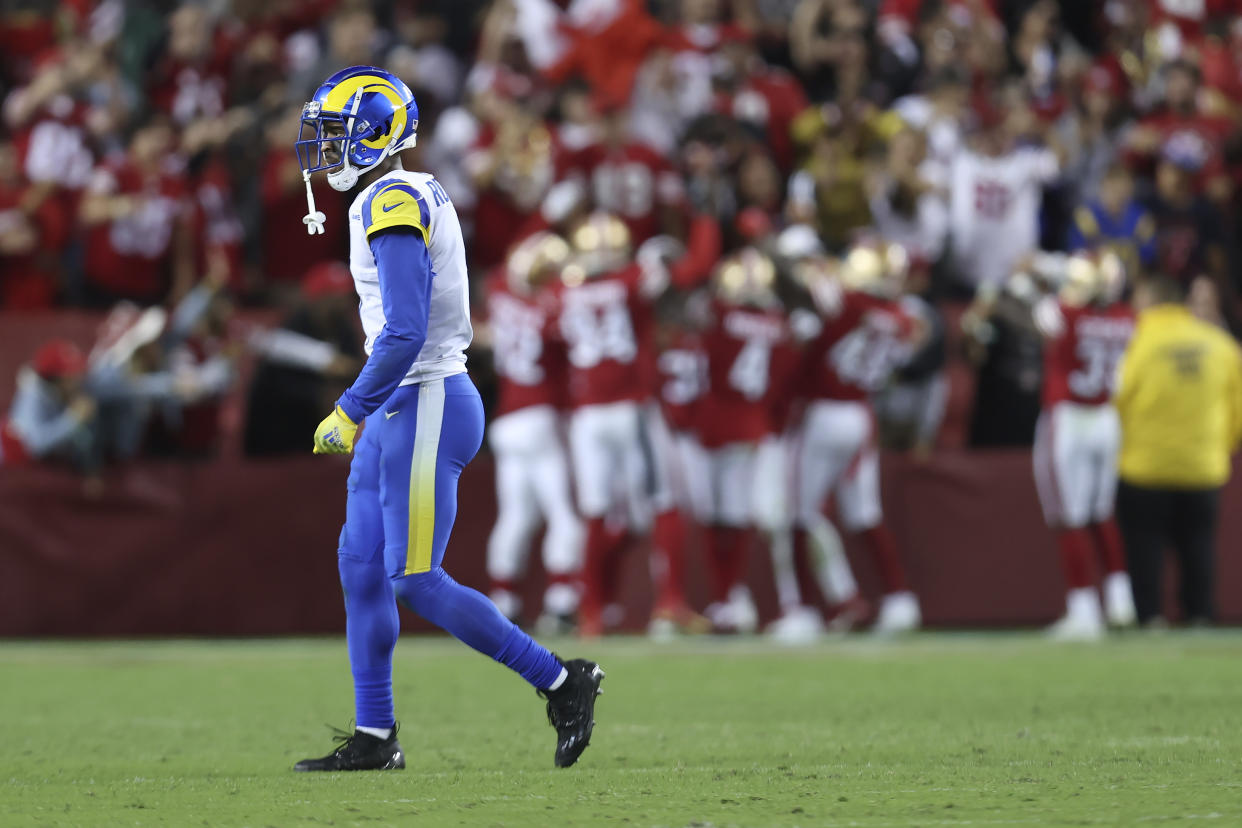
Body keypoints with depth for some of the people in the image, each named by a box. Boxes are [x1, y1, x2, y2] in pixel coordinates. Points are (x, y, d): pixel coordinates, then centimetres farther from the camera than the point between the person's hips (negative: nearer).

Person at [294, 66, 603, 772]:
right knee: (362, 566, 9)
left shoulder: (393, 206, -17)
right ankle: (374, 740, 13)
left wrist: (349, 415, -18)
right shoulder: (415, 198, 15)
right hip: (400, 408, 10)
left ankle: (561, 681, -2)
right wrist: (365, 416, 23)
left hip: (424, 408, -10)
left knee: (416, 580, -8)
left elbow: (404, 335, -25)